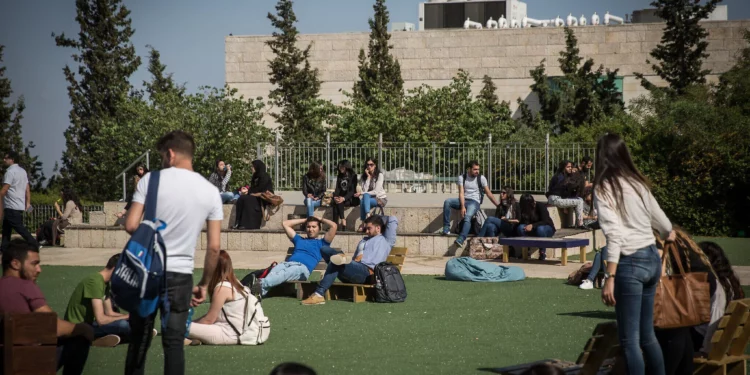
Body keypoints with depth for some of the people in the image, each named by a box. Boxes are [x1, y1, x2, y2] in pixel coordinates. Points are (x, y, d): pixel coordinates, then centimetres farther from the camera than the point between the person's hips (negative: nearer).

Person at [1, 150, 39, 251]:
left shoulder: (10, 171, -14)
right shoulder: (22, 171, 15)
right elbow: (27, 188, 14)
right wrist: (28, 202, 14)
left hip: (11, 206, -10)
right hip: (20, 205, 10)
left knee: (19, 227, -7)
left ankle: (35, 244, -10)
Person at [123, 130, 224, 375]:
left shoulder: (151, 180, -6)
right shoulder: (210, 192, 1)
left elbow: (131, 226, -9)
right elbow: (214, 247, 1)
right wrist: (204, 285, 11)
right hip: (180, 274, 1)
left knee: (139, 341, 10)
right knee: (173, 343, 5)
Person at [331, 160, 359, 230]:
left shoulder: (353, 176, -2)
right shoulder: (339, 177, 17)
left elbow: (352, 190, -11)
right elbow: (337, 189, 8)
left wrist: (344, 198, -28)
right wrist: (335, 197, -15)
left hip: (351, 199, -4)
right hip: (341, 198, 4)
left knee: (339, 203, -33)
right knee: (335, 202, -30)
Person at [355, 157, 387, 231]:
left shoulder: (380, 175, -7)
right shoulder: (364, 176, 5)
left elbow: (376, 191, -16)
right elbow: (364, 190, -9)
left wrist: (361, 193, -19)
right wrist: (368, 177, -13)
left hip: (381, 199, -3)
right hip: (369, 198, 3)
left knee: (365, 196, -33)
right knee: (362, 200, -33)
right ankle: (363, 223, -39)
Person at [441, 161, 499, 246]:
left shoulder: (481, 178, 1)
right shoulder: (462, 177, 3)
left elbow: (489, 193, 3)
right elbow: (461, 193, -6)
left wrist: (498, 205, -1)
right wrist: (462, 207, -20)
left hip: (474, 202, -3)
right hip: (463, 200, 3)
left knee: (467, 217, -32)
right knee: (447, 202, -23)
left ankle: (461, 239, -46)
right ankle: (446, 228, -21)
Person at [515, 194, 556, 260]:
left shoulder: (540, 207, -20)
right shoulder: (524, 210, -7)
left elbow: (545, 221, -25)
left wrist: (532, 225, -38)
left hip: (548, 228, -4)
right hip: (534, 230, 4)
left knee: (540, 229, -40)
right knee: (520, 227, -25)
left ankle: (543, 252, -25)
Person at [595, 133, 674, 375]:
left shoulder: (604, 188, -8)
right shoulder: (638, 183, 11)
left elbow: (615, 235, -19)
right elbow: (661, 221, 26)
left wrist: (609, 278, -22)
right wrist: (669, 233, 50)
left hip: (630, 262, -7)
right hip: (652, 258, 7)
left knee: (629, 339, -1)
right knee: (646, 333, 17)